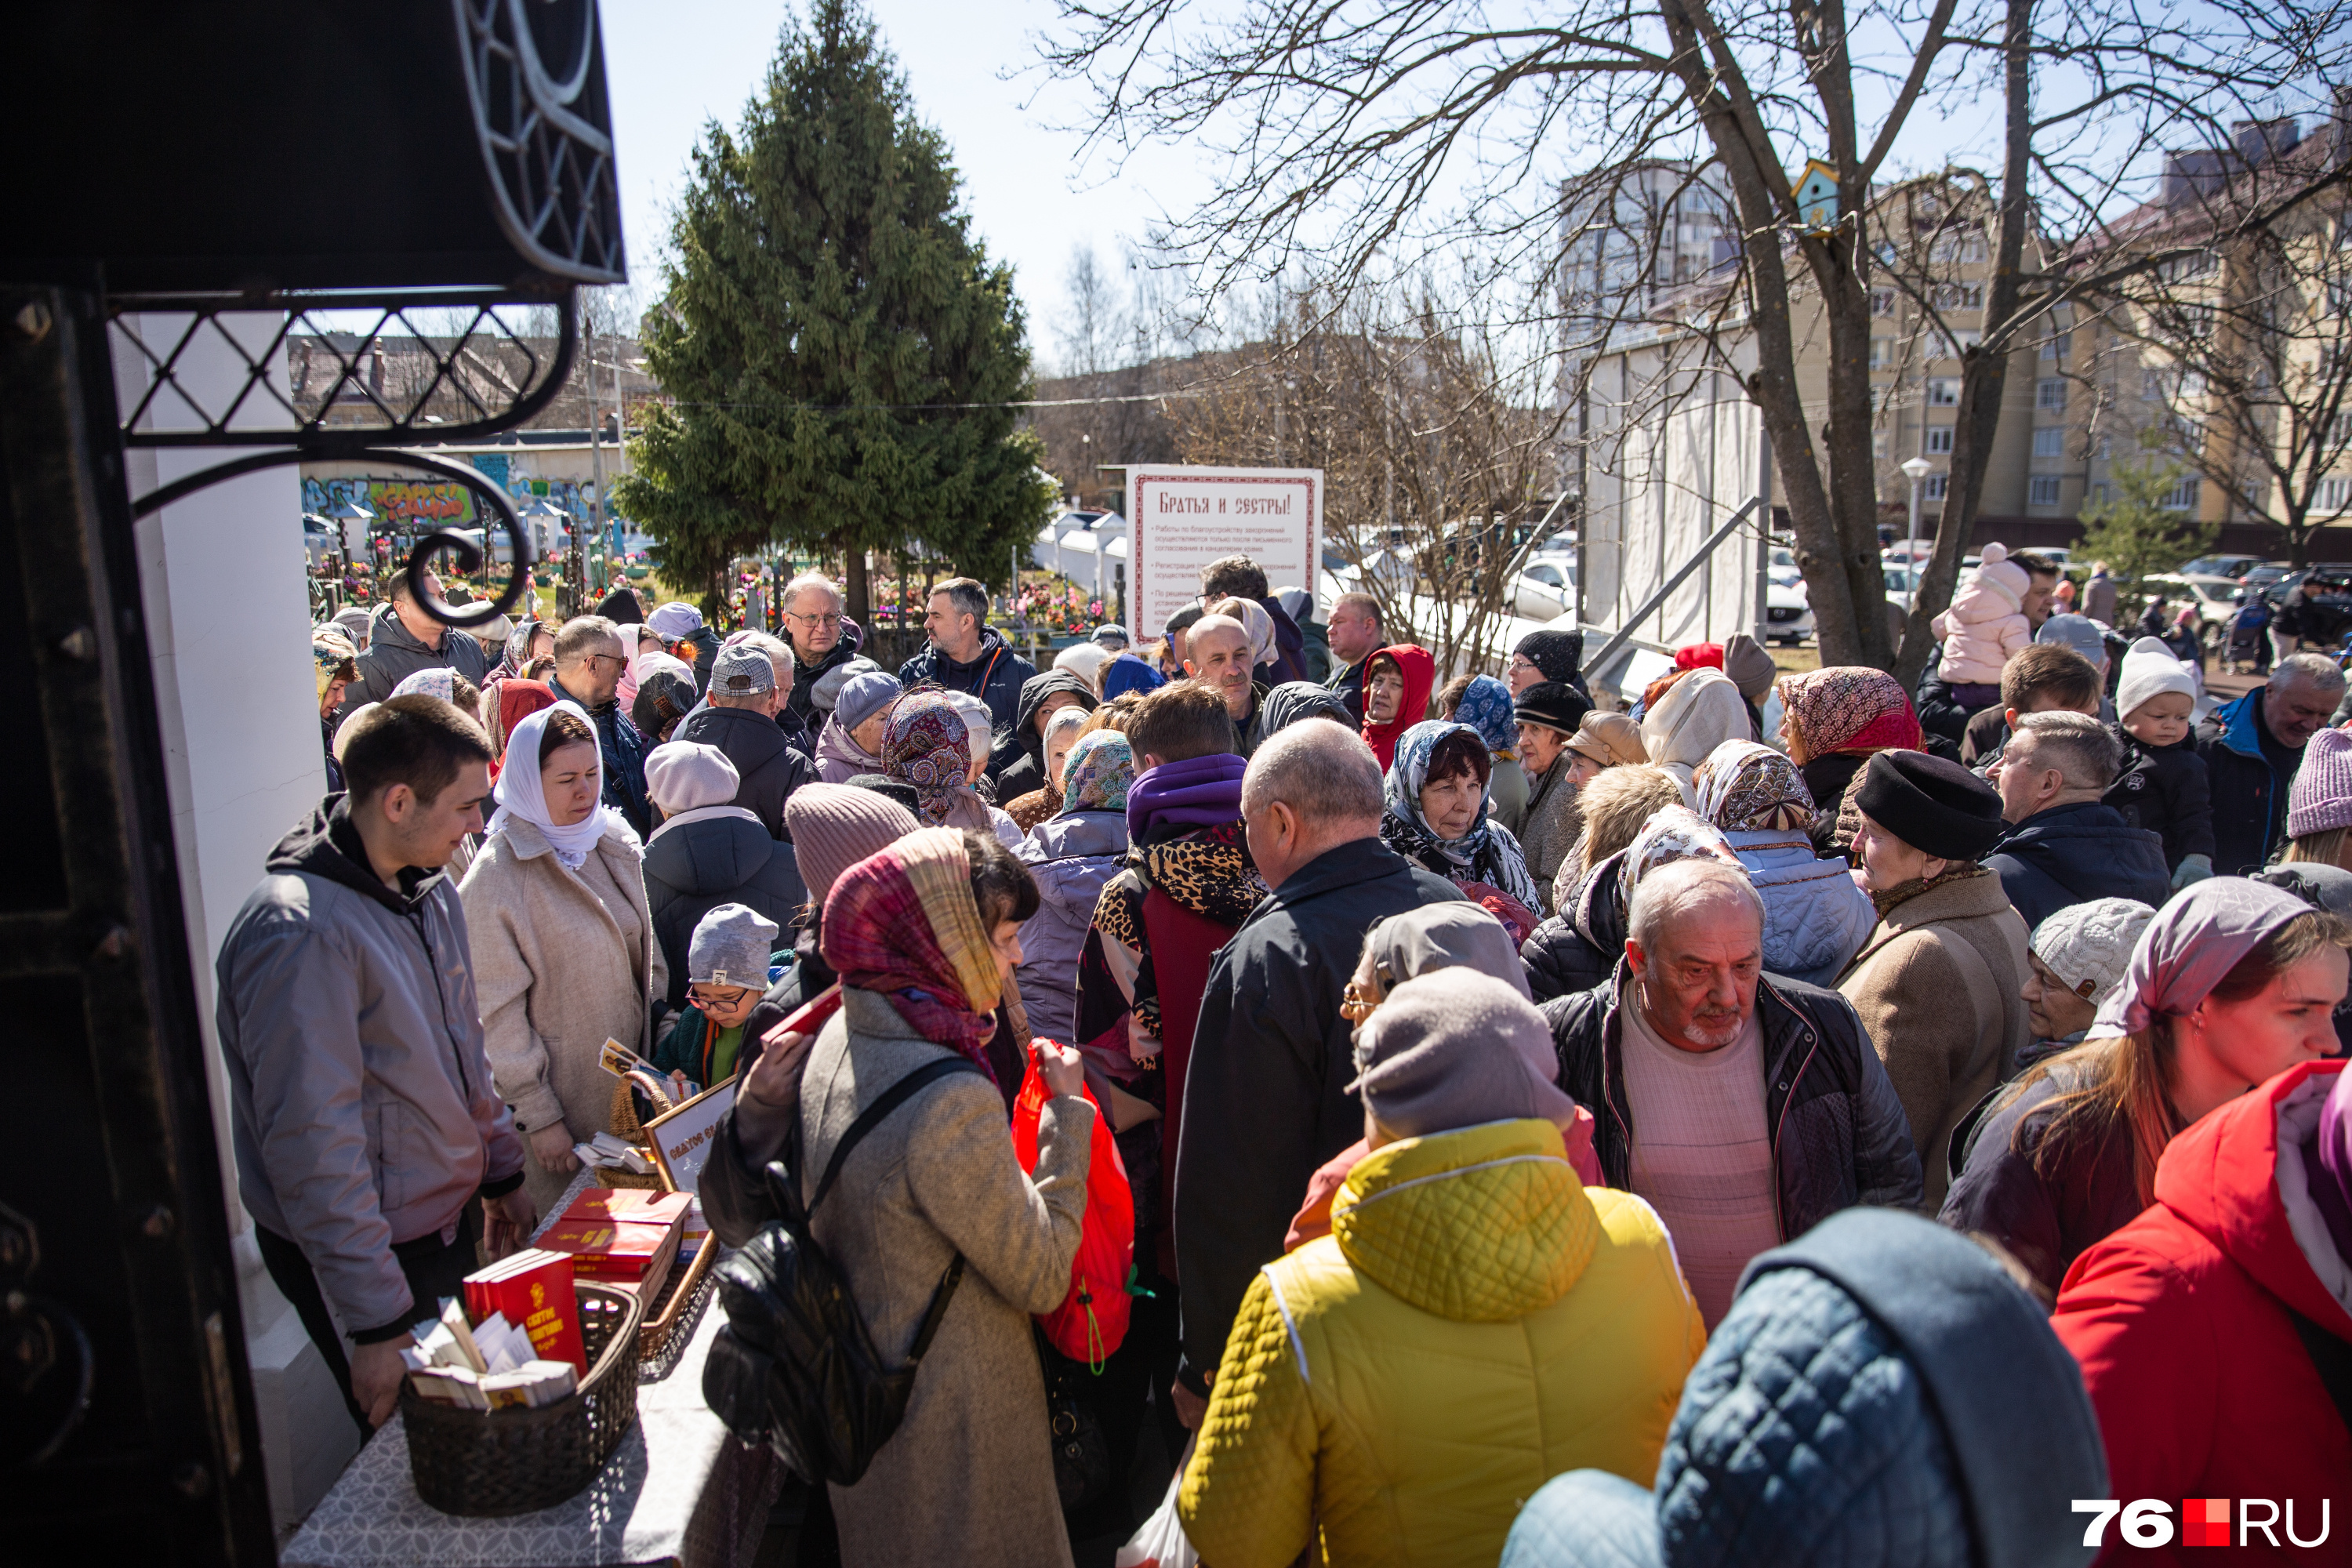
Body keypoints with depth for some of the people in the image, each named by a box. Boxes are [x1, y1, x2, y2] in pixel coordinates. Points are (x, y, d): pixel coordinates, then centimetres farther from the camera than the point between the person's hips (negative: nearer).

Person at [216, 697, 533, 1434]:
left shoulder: (431, 889, 3)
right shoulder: (301, 931, -26)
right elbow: (313, 1146, -27)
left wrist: (501, 1172, 19)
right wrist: (378, 1327, -24)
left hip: (450, 1217, 8)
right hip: (378, 1255, -8)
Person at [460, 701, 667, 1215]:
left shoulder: (613, 844, 4)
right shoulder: (495, 878, -16)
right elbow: (498, 1013, -14)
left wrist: (662, 1048, 10)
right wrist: (537, 1114, -13)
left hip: (630, 1081, 6)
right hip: (561, 1098, -6)